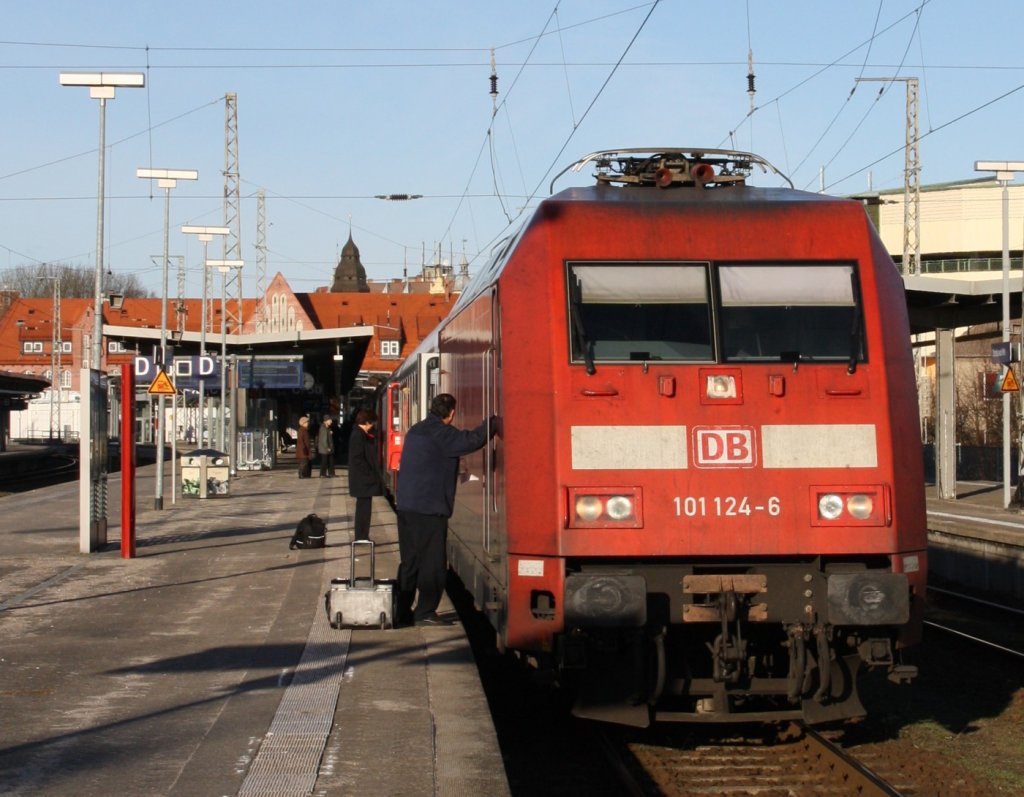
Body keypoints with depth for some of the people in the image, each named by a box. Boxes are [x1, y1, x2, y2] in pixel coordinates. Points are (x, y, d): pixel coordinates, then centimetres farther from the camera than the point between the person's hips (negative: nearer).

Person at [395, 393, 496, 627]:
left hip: (406, 505, 8)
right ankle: (425, 612, -1)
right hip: (430, 508, -8)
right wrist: (492, 423, -5)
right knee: (433, 562, -1)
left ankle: (402, 611, 16)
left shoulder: (415, 431, 16)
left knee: (409, 561, 14)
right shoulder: (442, 434, -11)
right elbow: (473, 439, -20)